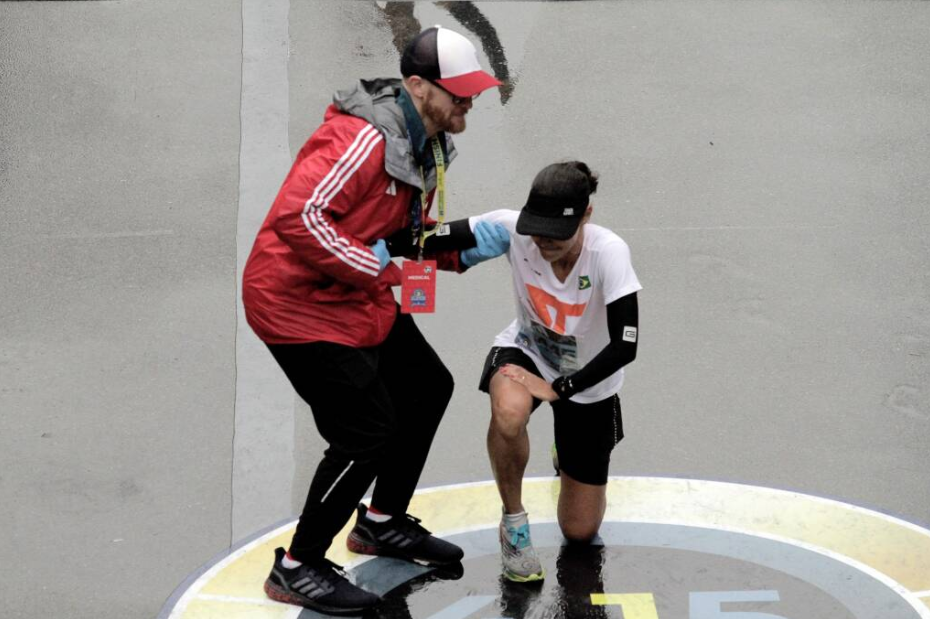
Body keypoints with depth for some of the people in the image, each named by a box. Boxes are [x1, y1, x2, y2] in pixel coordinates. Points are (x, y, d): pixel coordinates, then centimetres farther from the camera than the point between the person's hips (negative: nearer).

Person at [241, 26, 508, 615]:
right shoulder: (363, 140, -27)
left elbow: (411, 236, 15)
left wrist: (467, 246, -3)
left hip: (361, 299, 11)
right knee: (368, 432, -11)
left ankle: (382, 522, 39)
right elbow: (298, 217, -35)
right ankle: (296, 570, 5)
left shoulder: (427, 142, 6)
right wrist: (373, 263, -29)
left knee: (428, 388, 20)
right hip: (297, 302, -11)